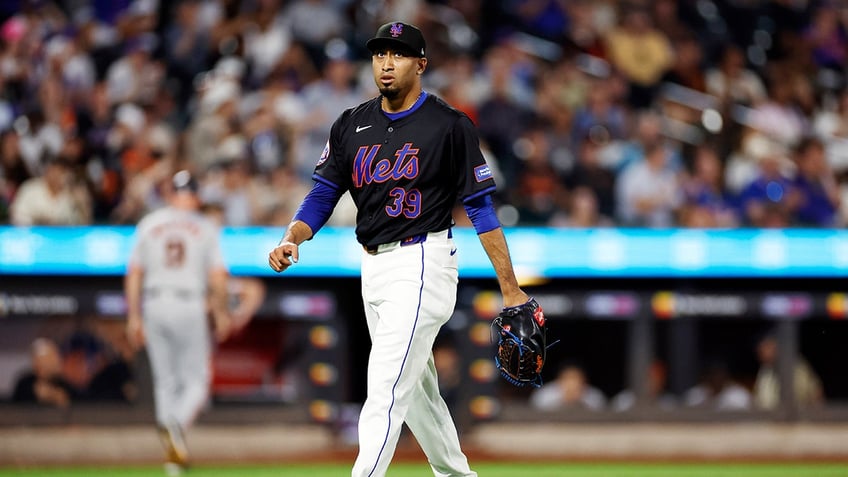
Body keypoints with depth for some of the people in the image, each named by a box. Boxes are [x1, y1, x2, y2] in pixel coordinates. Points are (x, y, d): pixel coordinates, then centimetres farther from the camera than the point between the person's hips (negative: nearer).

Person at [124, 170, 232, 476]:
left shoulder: (149, 224, 9)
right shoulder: (205, 228, 3)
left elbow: (133, 274, 5)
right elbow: (218, 278, -3)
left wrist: (134, 317, 8)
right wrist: (222, 313, 9)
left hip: (154, 305, 2)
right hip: (189, 306, -2)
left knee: (165, 381, 11)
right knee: (196, 381, 3)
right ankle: (176, 423, -29)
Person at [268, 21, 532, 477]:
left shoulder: (449, 126, -7)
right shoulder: (352, 125, 8)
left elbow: (481, 207, -7)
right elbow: (322, 195, 6)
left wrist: (510, 289, -9)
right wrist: (291, 240, -15)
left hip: (422, 264, -7)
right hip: (373, 268, 7)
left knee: (386, 390, -17)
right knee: (415, 387, 17)